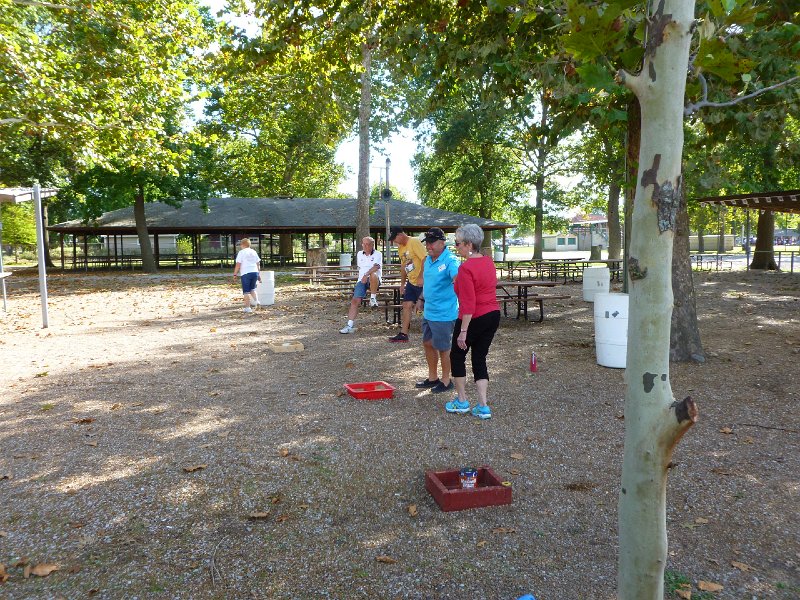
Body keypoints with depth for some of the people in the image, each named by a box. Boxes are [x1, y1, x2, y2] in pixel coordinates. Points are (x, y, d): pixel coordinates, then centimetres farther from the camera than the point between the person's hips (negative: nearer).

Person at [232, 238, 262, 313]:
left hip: (246, 273, -5)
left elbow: (238, 265, -7)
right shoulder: (254, 252, 14)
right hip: (255, 272, 5)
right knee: (252, 289, 21)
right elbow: (258, 264, 14)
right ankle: (255, 301, -1)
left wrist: (235, 274, 0)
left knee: (246, 291, 2)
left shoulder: (241, 252, -2)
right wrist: (259, 274, 21)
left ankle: (247, 307, 1)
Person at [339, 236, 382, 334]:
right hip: (361, 280, 4)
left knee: (373, 275, -41)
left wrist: (366, 274, -31)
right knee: (355, 300, -16)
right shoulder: (359, 254, 19)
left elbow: (376, 266, -18)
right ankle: (350, 325, -18)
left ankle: (373, 298, -20)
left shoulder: (377, 254, 0)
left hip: (374, 281, -4)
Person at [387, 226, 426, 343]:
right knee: (407, 305, 6)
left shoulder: (414, 242, -14)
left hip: (421, 281, -9)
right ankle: (403, 334, 11)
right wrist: (402, 284, 21)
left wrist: (421, 277, -26)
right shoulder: (401, 248, 13)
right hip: (411, 282, 9)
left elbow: (425, 259, -22)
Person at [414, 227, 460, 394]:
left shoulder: (450, 261, -20)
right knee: (428, 344, 19)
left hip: (443, 314, -9)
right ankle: (432, 378, 36)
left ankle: (446, 381, 24)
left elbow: (458, 279, -38)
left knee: (443, 348, 5)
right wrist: (421, 299, 22)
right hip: (428, 311, 9)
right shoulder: (428, 260, 8)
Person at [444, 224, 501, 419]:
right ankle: (483, 407, 10)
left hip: (475, 319, -7)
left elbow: (468, 304, -23)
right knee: (479, 359, 14)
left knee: (457, 356, 14)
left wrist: (463, 331, -21)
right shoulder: (489, 262, 5)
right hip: (493, 315, 8)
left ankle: (462, 401, 22)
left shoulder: (466, 268, -20)